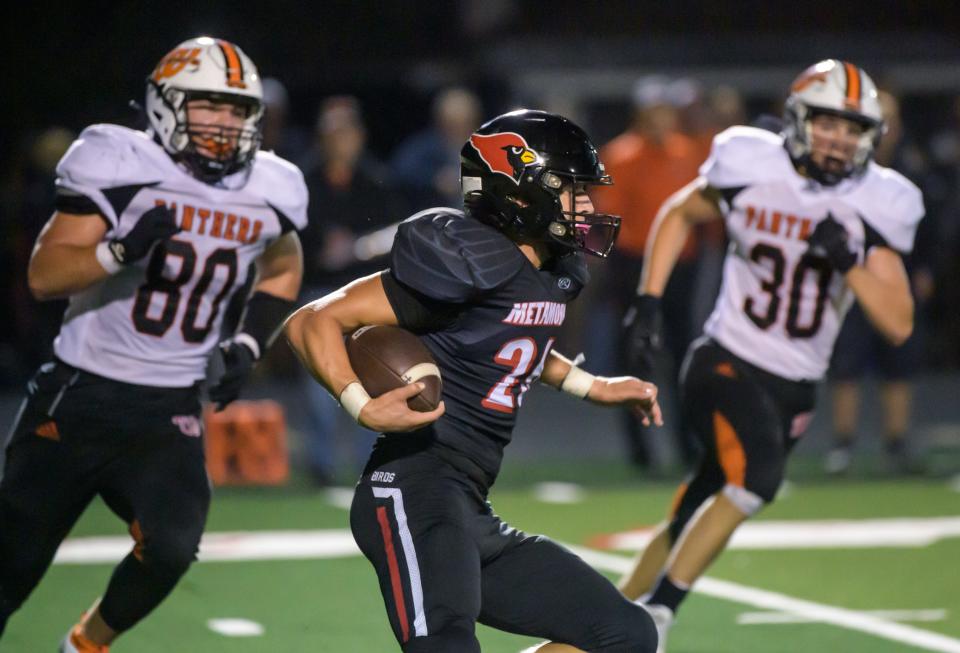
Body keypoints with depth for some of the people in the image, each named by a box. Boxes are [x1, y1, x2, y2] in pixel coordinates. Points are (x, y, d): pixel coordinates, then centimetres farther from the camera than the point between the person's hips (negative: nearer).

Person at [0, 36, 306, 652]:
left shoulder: (268, 195, 1)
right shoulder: (122, 167, -12)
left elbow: (281, 269, 24)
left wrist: (248, 346, 8)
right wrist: (123, 250, -32)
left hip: (169, 413, 3)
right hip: (80, 394, -2)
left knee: (171, 547, -21)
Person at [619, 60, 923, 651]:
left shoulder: (875, 207, -7)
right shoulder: (750, 167, -10)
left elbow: (899, 325, -10)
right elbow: (680, 214, 10)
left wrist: (849, 262, -24)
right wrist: (649, 300, 2)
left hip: (793, 388, 3)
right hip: (726, 363, -3)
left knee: (693, 520, 10)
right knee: (756, 476, -29)